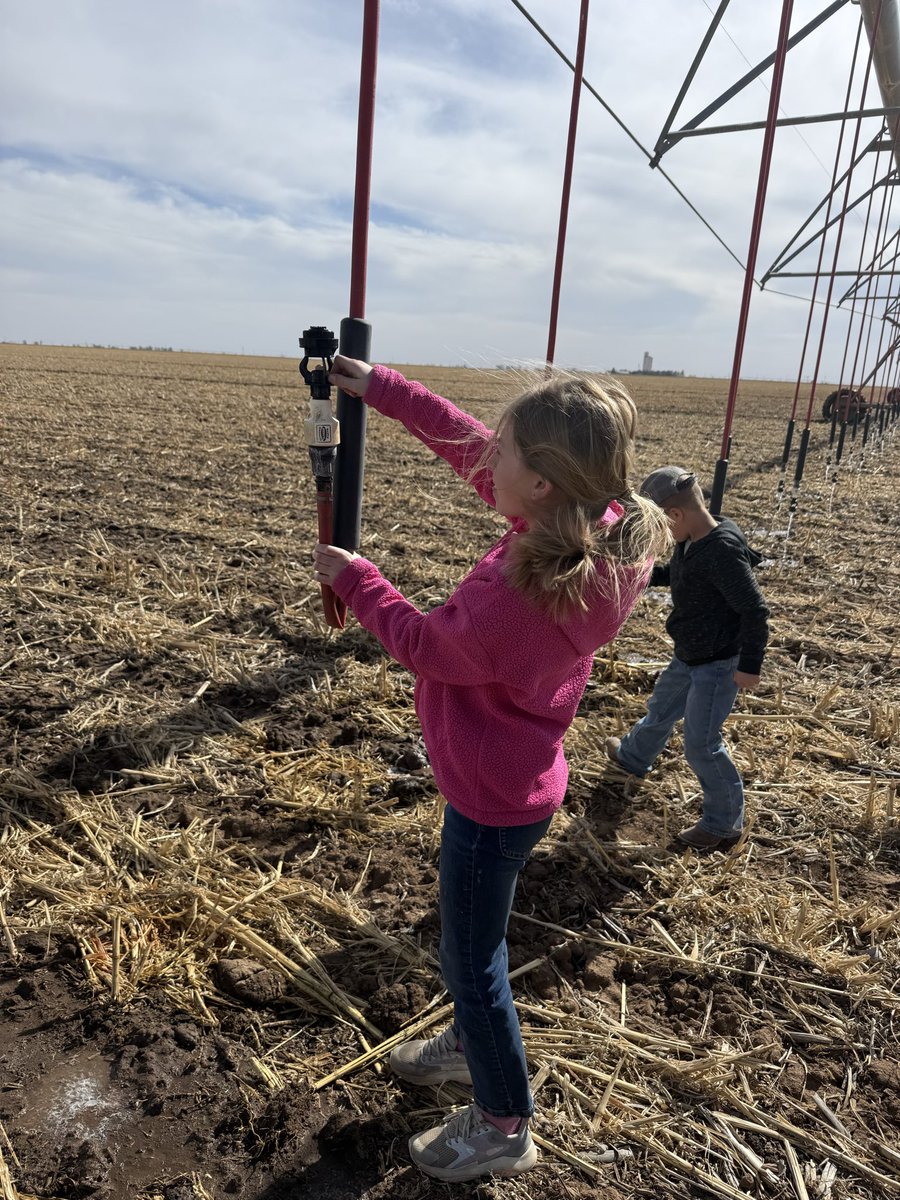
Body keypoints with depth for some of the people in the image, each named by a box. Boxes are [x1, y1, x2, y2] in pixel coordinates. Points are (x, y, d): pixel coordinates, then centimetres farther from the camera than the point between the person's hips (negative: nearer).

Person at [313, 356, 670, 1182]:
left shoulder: (519, 600, -38)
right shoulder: (605, 527, -14)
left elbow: (424, 643, -18)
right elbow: (469, 449, -2)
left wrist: (355, 581, -3)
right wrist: (383, 388, 1)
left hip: (492, 798, -8)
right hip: (513, 779, 9)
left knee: (473, 960, 14)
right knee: (472, 936, 30)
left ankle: (504, 1130, 39)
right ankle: (473, 1046, 56)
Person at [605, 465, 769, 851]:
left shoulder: (722, 550, -30)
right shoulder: (691, 541, -2)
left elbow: (754, 610, -26)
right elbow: (673, 573, 19)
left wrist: (749, 665, -22)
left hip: (718, 664, -9)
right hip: (688, 656, 9)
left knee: (701, 744, -1)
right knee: (660, 710, 29)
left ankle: (725, 823, 17)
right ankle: (633, 757, 56)